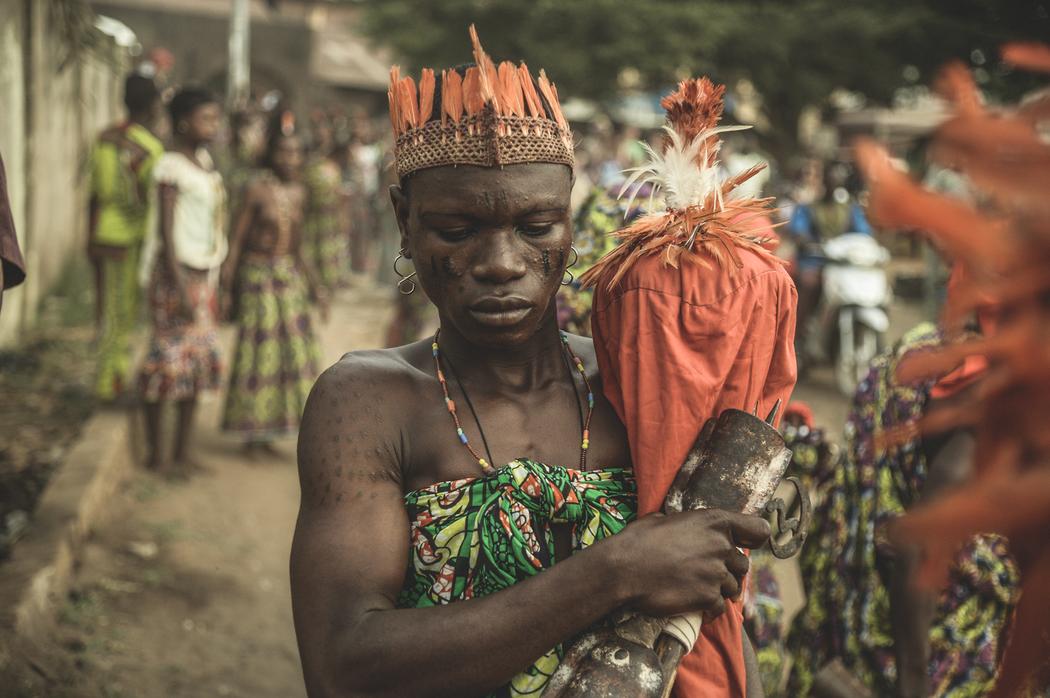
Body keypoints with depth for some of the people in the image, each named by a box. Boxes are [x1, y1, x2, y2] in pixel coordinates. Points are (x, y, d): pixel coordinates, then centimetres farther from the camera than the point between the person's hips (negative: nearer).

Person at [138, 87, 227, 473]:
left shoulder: (202, 160, 12)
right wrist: (182, 289, -21)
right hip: (175, 271, -8)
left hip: (202, 271, 8)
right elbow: (165, 232, -17)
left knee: (199, 361, 8)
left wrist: (212, 286, 16)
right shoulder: (170, 168, -13)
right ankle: (155, 454, 8)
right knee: (168, 359, -2)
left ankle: (183, 454, 16)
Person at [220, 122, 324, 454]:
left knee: (295, 349, 6)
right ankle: (251, 431, 9)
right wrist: (226, 289, -14)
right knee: (258, 351, -2)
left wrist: (313, 286, 18)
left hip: (290, 277, 7)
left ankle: (266, 431, 17)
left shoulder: (298, 192, 7)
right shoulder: (257, 190, -11)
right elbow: (237, 239, -10)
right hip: (258, 275, -7)